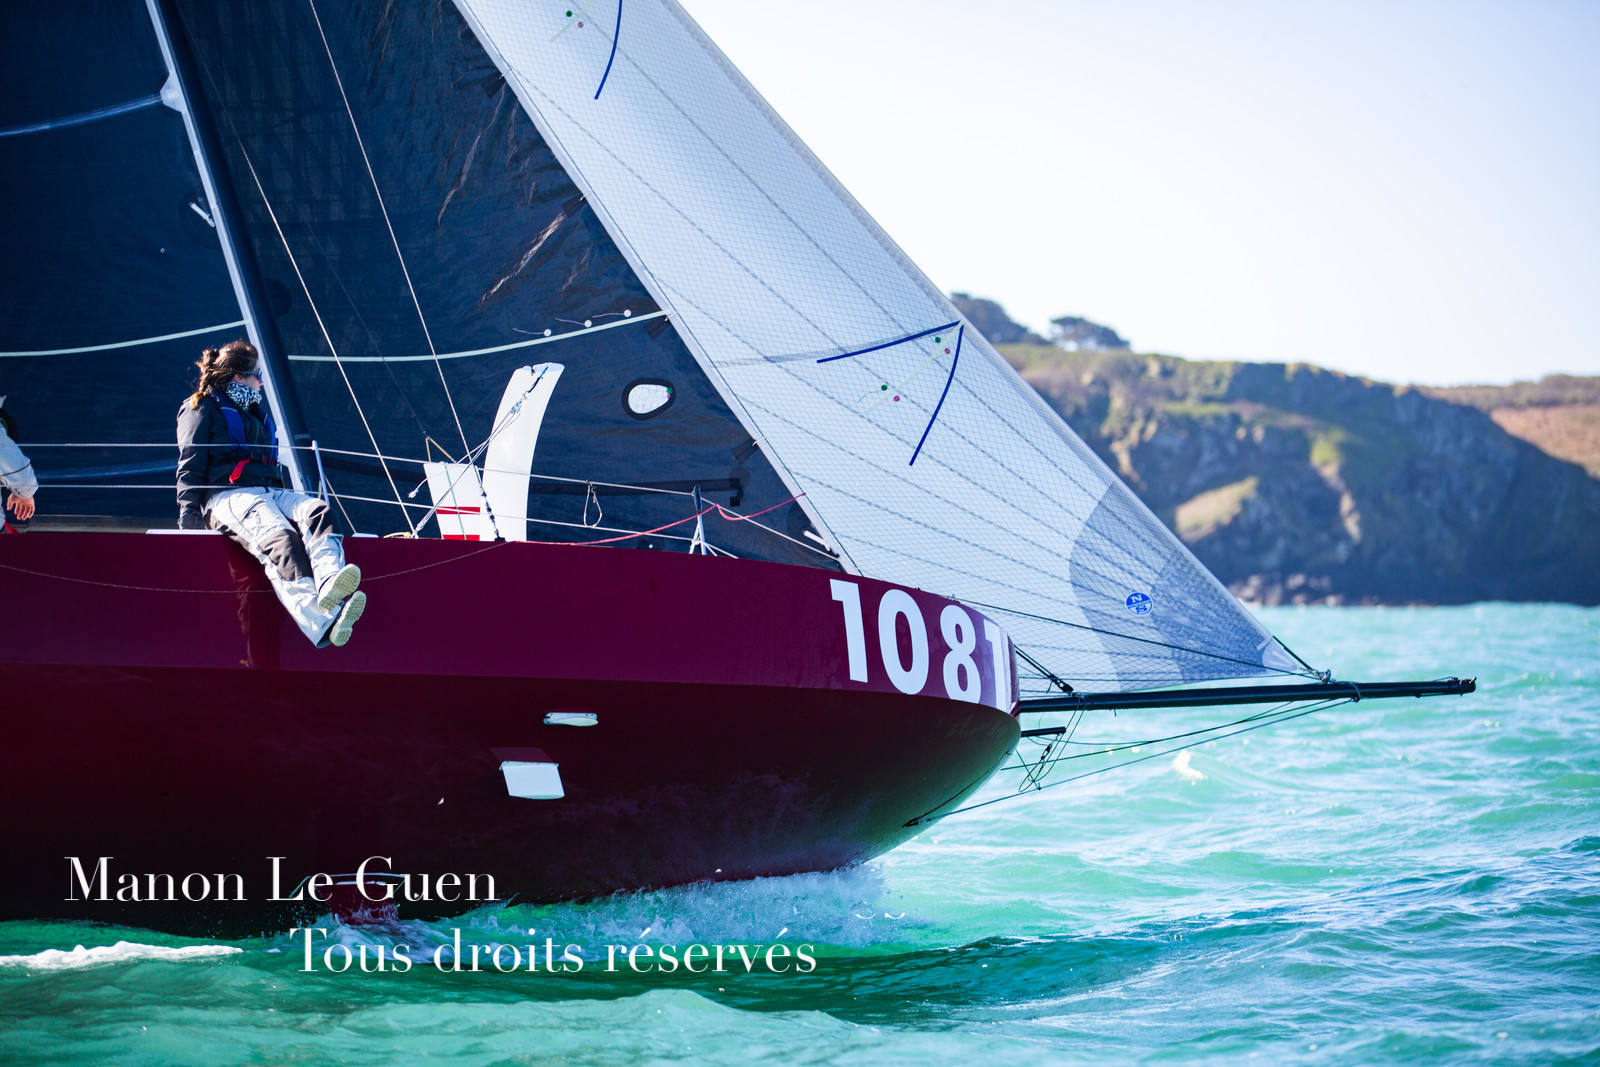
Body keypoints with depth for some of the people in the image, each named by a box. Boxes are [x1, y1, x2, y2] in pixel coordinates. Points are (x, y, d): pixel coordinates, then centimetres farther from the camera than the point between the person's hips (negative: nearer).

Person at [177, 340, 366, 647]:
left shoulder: (255, 411, 35)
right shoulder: (202, 409, 13)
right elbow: (190, 467, 3)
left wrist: (290, 504, 29)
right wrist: (189, 513, -10)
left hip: (271, 492, 7)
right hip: (228, 495, -7)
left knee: (316, 512, -30)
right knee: (278, 537, -37)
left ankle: (329, 584, -61)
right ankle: (320, 622, -62)